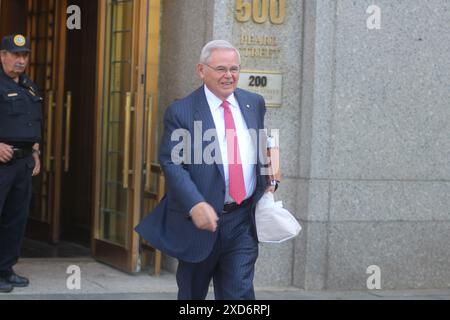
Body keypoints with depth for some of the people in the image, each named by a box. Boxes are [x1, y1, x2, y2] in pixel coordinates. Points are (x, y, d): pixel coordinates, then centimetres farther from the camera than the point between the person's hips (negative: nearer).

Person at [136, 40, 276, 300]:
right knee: (192, 294, 12)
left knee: (239, 293, -5)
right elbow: (172, 164, -13)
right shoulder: (181, 112, -6)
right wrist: (195, 205, -26)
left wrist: (267, 180, 7)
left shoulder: (254, 103, 9)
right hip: (202, 220, -2)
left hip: (243, 221, 3)